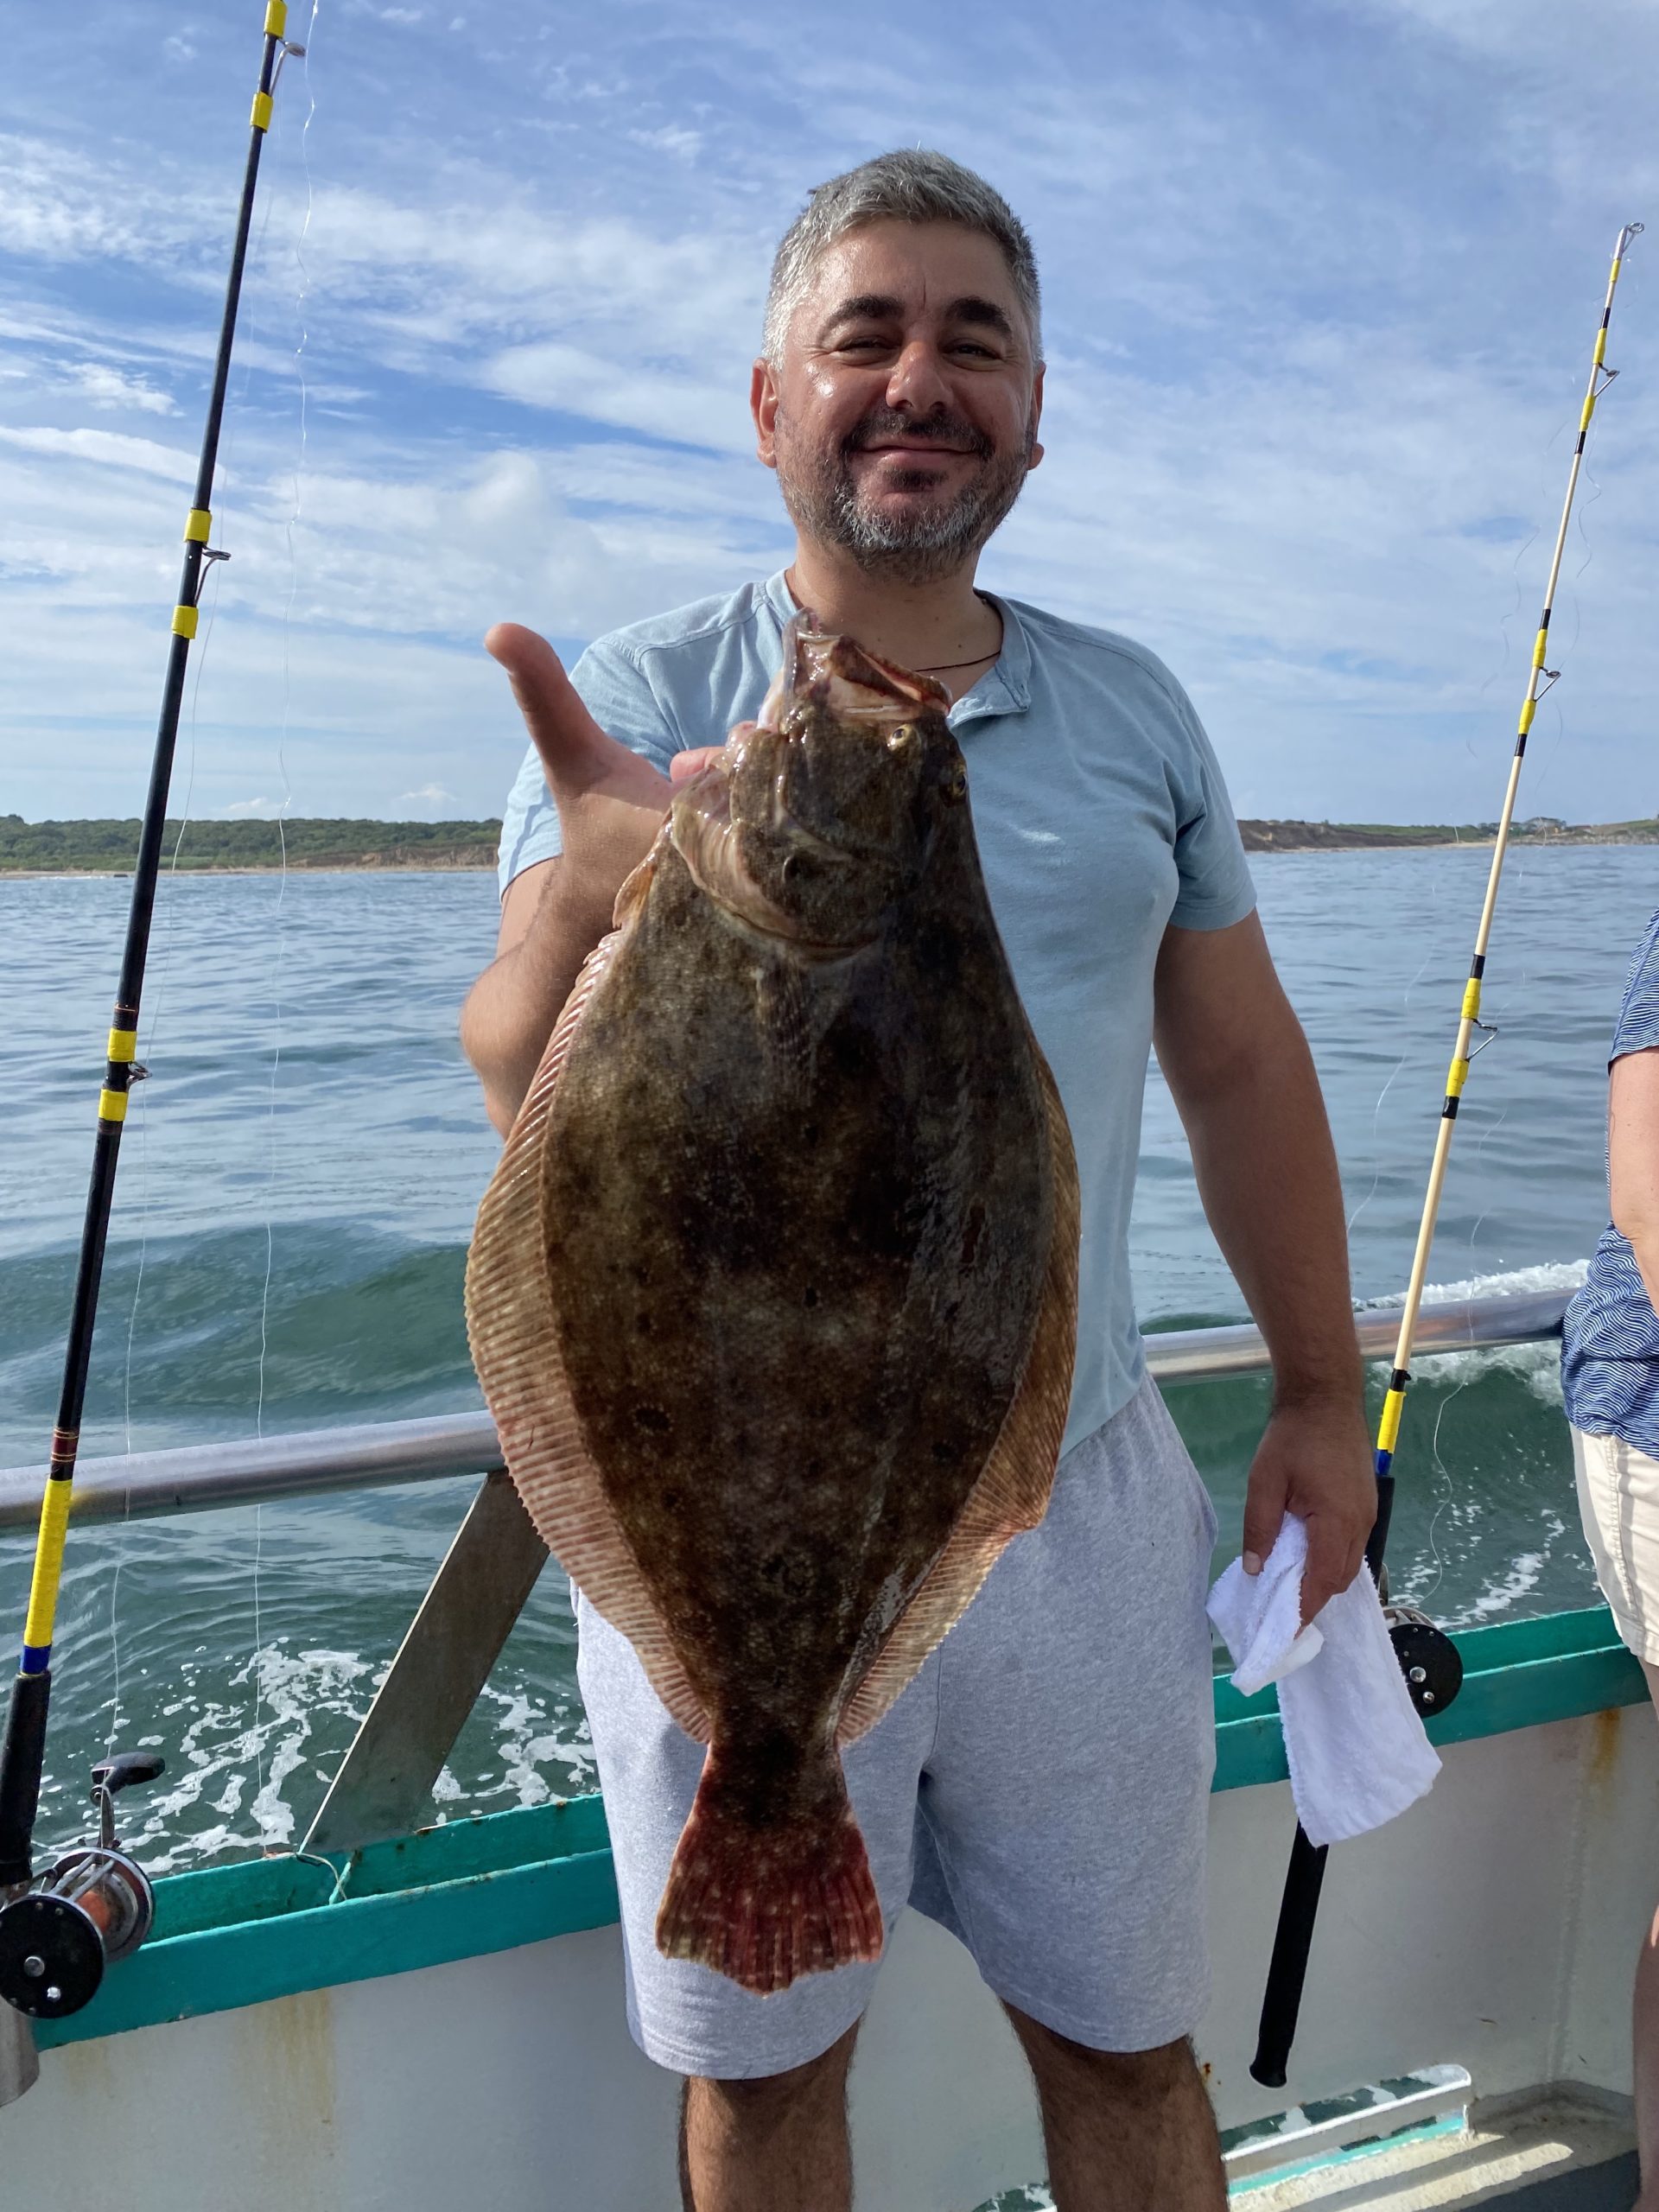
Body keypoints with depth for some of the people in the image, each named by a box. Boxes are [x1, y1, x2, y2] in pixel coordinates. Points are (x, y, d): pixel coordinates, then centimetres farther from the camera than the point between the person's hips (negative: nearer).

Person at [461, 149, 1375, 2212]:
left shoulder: (1135, 710, 7)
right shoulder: (639, 702, -4)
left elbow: (1242, 1067, 11)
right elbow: (520, 1083, -18)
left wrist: (1321, 1390, 10)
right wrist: (589, 908, -40)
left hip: (1076, 1491, 3)